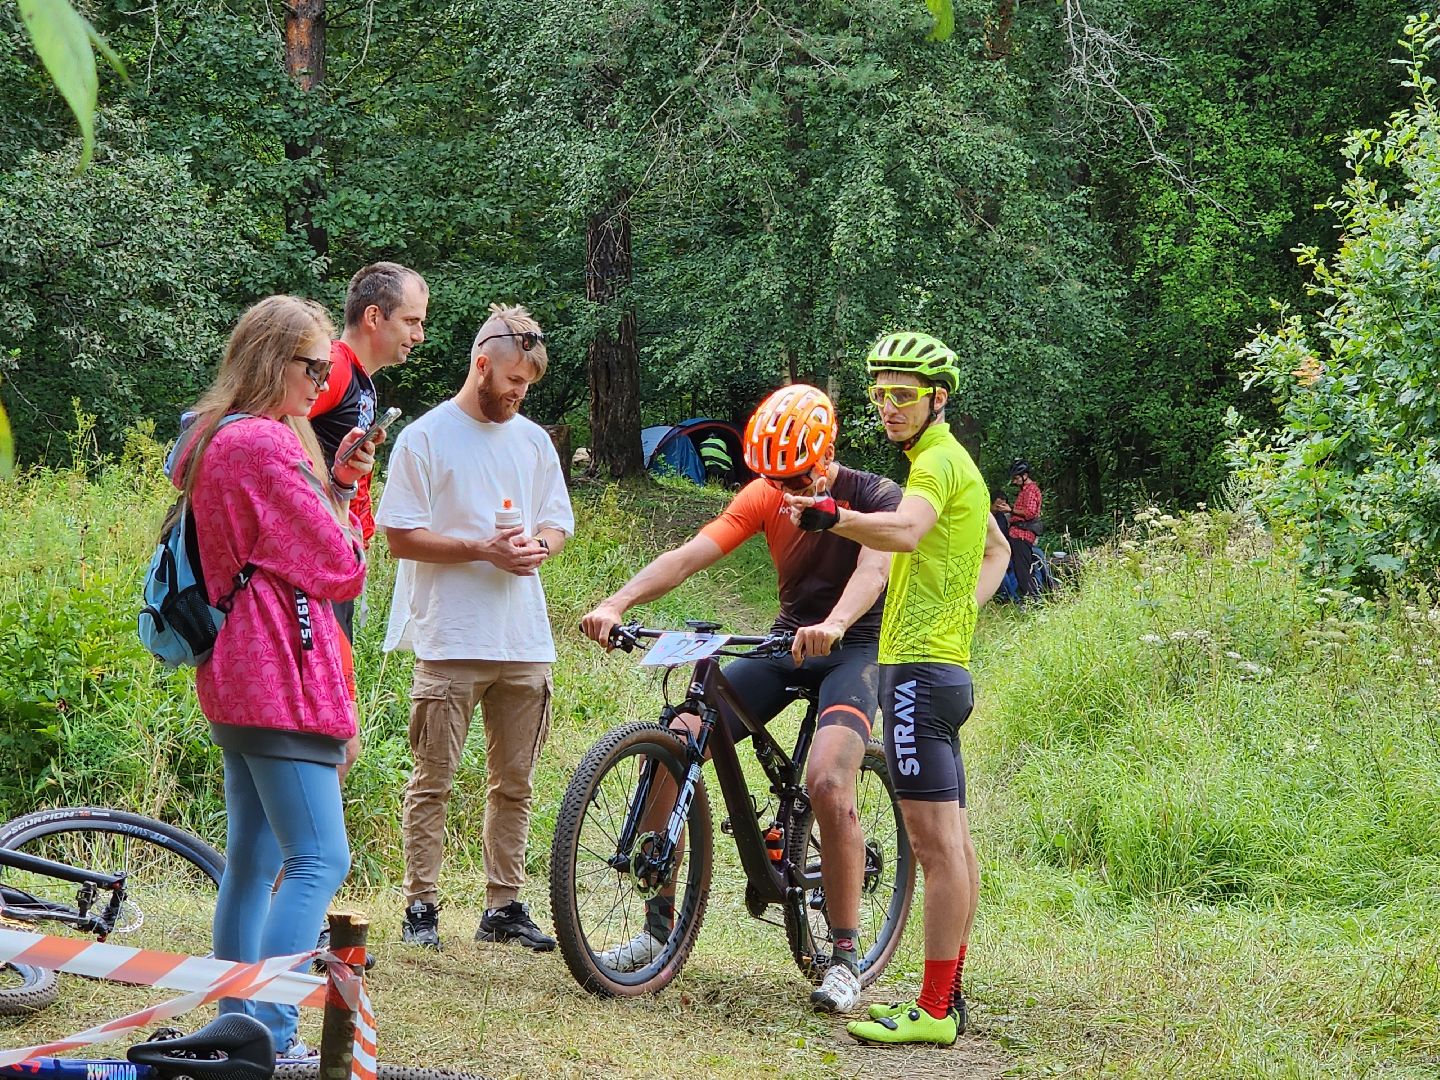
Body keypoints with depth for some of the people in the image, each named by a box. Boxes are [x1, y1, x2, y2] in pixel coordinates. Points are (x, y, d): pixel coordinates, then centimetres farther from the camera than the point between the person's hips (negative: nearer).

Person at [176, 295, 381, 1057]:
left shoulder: (210, 439, 17)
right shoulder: (267, 445, -15)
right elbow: (339, 568, -12)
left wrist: (335, 484, 4)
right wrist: (340, 496, 7)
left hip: (233, 677, 11)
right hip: (281, 677, -11)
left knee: (252, 858, 13)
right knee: (318, 859, -13)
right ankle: (269, 1039, -19)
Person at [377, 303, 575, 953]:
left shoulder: (533, 441, 14)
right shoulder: (426, 437, -2)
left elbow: (559, 525, 19)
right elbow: (401, 536, -6)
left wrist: (537, 547, -5)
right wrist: (484, 548, -15)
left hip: (523, 641, 5)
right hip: (449, 639, -5)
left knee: (514, 784, 8)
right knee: (432, 781, -2)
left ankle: (504, 906, 15)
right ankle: (420, 906, 4)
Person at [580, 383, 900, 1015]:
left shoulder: (874, 499, -15)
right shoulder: (764, 496, -3)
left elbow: (873, 570, -34)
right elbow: (690, 554, -14)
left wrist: (832, 625, -55)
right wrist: (616, 604, -29)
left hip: (854, 648, -5)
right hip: (787, 642, 5)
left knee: (827, 782, -30)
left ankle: (845, 956, -17)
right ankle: (658, 928, -2)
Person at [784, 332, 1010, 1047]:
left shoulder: (939, 461, -12)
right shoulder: (953, 462, 21)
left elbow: (905, 531, -34)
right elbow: (998, 551, 34)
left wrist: (830, 516, -49)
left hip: (919, 667, -11)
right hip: (942, 663, 11)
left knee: (936, 841, -11)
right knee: (951, 840, 13)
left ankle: (933, 1012, -12)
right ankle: (946, 995, 18)